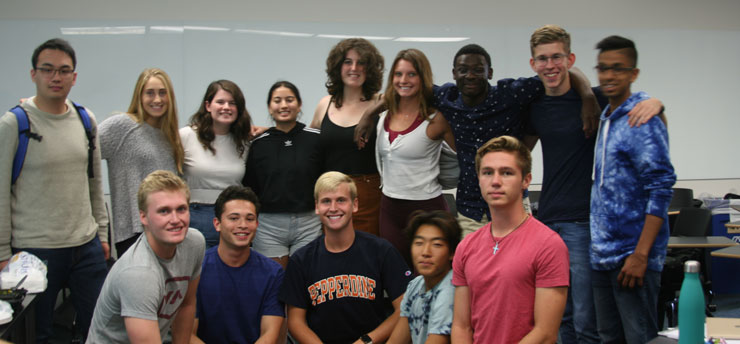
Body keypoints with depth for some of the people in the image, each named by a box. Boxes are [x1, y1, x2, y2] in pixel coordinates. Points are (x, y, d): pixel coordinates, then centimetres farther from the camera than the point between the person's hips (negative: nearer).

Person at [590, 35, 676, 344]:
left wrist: (640, 255, -21)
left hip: (632, 255, -8)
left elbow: (661, 187, -17)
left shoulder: (643, 120, -11)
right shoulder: (605, 119, 15)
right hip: (603, 255, 8)